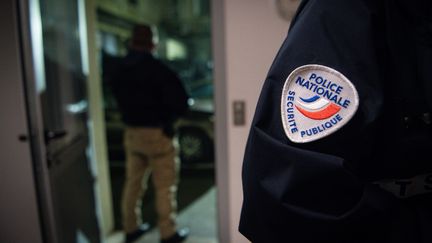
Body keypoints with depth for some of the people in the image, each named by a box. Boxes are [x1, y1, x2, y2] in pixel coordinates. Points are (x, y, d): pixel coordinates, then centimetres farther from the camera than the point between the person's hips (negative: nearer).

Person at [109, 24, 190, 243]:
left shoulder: (119, 70, 4)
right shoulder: (158, 69, -16)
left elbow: (119, 100, 12)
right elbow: (179, 101, -17)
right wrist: (169, 116, 2)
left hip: (131, 132, 7)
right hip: (157, 133, -6)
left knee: (133, 182, 17)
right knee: (164, 186, 4)